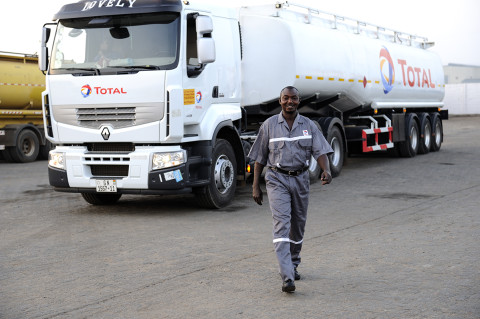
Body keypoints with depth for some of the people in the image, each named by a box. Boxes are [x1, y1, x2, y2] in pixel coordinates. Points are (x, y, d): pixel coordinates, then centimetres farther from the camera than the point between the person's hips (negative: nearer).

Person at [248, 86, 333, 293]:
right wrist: (256, 186, 2)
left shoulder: (308, 126, 5)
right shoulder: (269, 125, 1)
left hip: (300, 179, 3)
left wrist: (326, 170, -26)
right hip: (277, 179, -3)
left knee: (298, 226, 12)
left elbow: (320, 151, -5)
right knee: (281, 223, -15)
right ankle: (287, 278, -23)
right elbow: (260, 158, 5)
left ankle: (292, 265, 35)